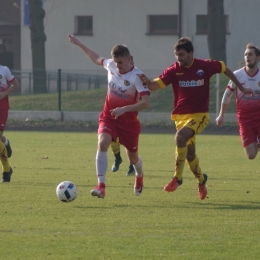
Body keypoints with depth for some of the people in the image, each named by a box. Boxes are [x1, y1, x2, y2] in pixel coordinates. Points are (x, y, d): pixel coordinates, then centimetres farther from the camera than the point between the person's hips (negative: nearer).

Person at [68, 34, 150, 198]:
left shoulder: (137, 76, -22)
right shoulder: (110, 65, -7)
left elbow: (146, 103, -28)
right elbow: (96, 58, 17)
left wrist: (124, 109, -36)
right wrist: (79, 44, 21)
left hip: (129, 121, -3)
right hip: (108, 117, 3)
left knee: (133, 157, 14)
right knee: (102, 143, -26)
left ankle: (139, 176, 52)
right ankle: (101, 186, -29)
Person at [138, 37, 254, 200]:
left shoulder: (205, 66, -8)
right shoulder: (174, 70, -5)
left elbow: (225, 69, 9)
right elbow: (155, 86, -12)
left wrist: (241, 87, 14)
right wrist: (147, 81, -36)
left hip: (199, 115, -4)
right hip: (181, 116, 4)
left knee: (181, 137, -29)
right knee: (189, 153, 9)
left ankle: (178, 177, -21)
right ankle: (201, 179, 37)